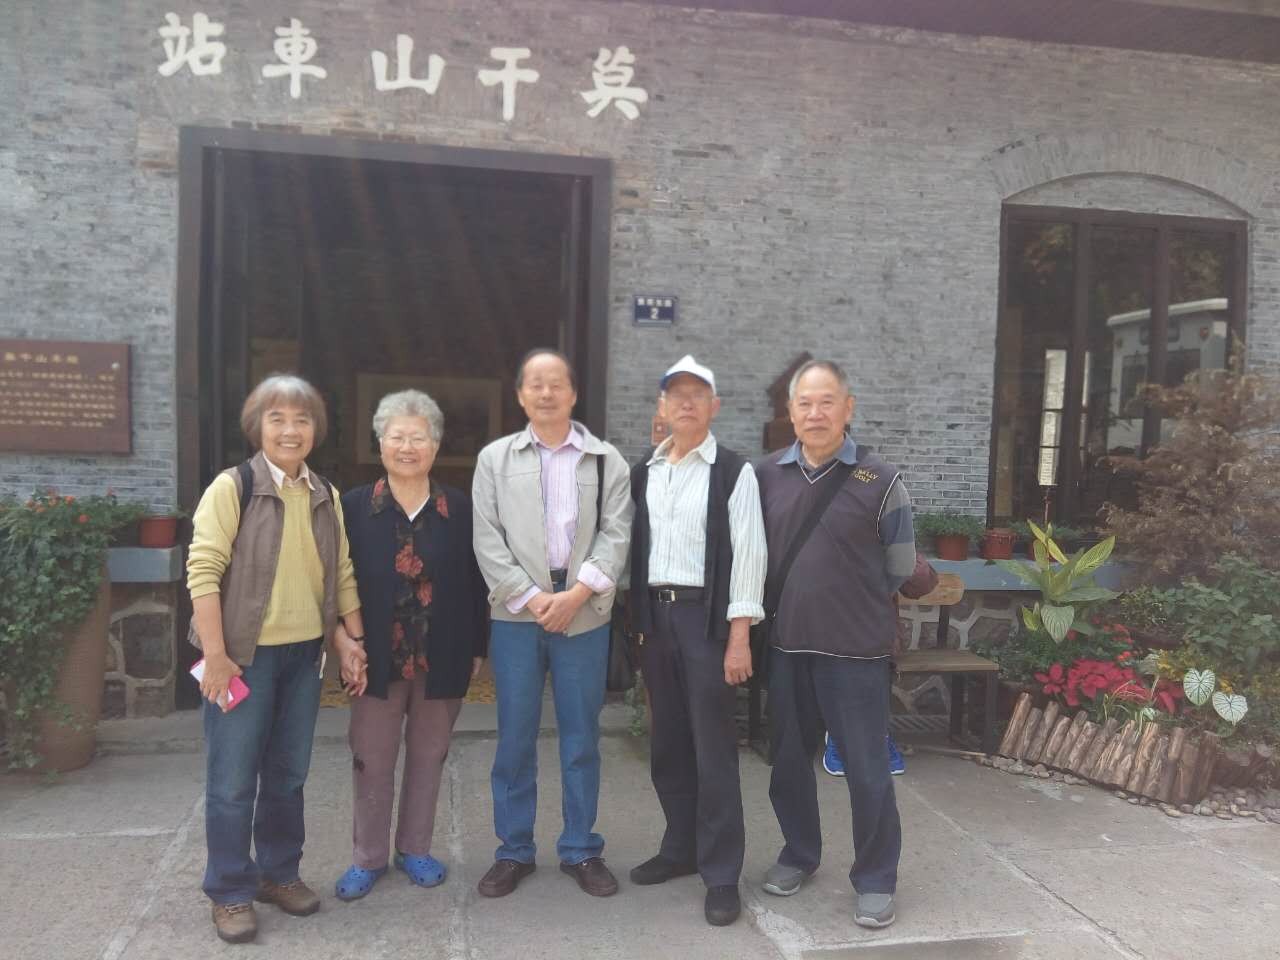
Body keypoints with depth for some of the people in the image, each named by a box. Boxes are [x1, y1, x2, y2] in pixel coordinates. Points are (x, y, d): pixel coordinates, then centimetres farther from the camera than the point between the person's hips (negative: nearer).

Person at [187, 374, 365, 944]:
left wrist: (356, 641, 9)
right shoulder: (232, 486, -9)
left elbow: (342, 573, 12)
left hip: (305, 652, 5)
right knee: (233, 779, 4)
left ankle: (279, 872, 31)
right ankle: (230, 892, 19)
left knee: (288, 772, 14)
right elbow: (203, 571, -13)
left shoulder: (325, 496, 8)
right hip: (245, 654, -5)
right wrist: (215, 655, -17)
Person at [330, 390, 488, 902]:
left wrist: (477, 649, 2)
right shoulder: (354, 505, -3)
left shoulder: (460, 508, -1)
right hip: (378, 656, -1)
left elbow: (476, 584, 2)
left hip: (442, 658, 1)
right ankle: (368, 857, 27)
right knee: (372, 759, 10)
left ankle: (415, 849, 32)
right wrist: (343, 639, -12)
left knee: (428, 755, 14)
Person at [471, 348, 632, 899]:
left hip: (584, 614, 0)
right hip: (516, 614, 0)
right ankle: (513, 851, 21)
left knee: (581, 736, 8)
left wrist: (577, 594, -13)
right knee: (515, 736, 7)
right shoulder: (494, 459, 8)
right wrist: (532, 597, -10)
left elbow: (615, 535, -2)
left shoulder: (607, 460, 6)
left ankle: (581, 850, 21)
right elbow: (487, 540, 0)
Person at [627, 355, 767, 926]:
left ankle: (722, 874, 11)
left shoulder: (733, 472, -5)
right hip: (655, 614, 5)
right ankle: (680, 847, 31)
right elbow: (635, 547, 12)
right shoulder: (644, 474, 10)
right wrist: (636, 622, 7)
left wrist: (739, 637, -14)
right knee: (667, 743, 14)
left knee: (713, 746, -1)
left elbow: (747, 554, -9)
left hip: (706, 614, -5)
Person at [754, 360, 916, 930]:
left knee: (866, 768, 4)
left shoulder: (879, 481, -7)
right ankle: (799, 854, 37)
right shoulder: (766, 475, 1)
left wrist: (849, 598, 10)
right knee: (788, 759, 16)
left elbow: (901, 568, 3)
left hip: (856, 648, -3)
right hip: (786, 644, 4)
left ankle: (875, 879, 22)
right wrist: (798, 595, 9)